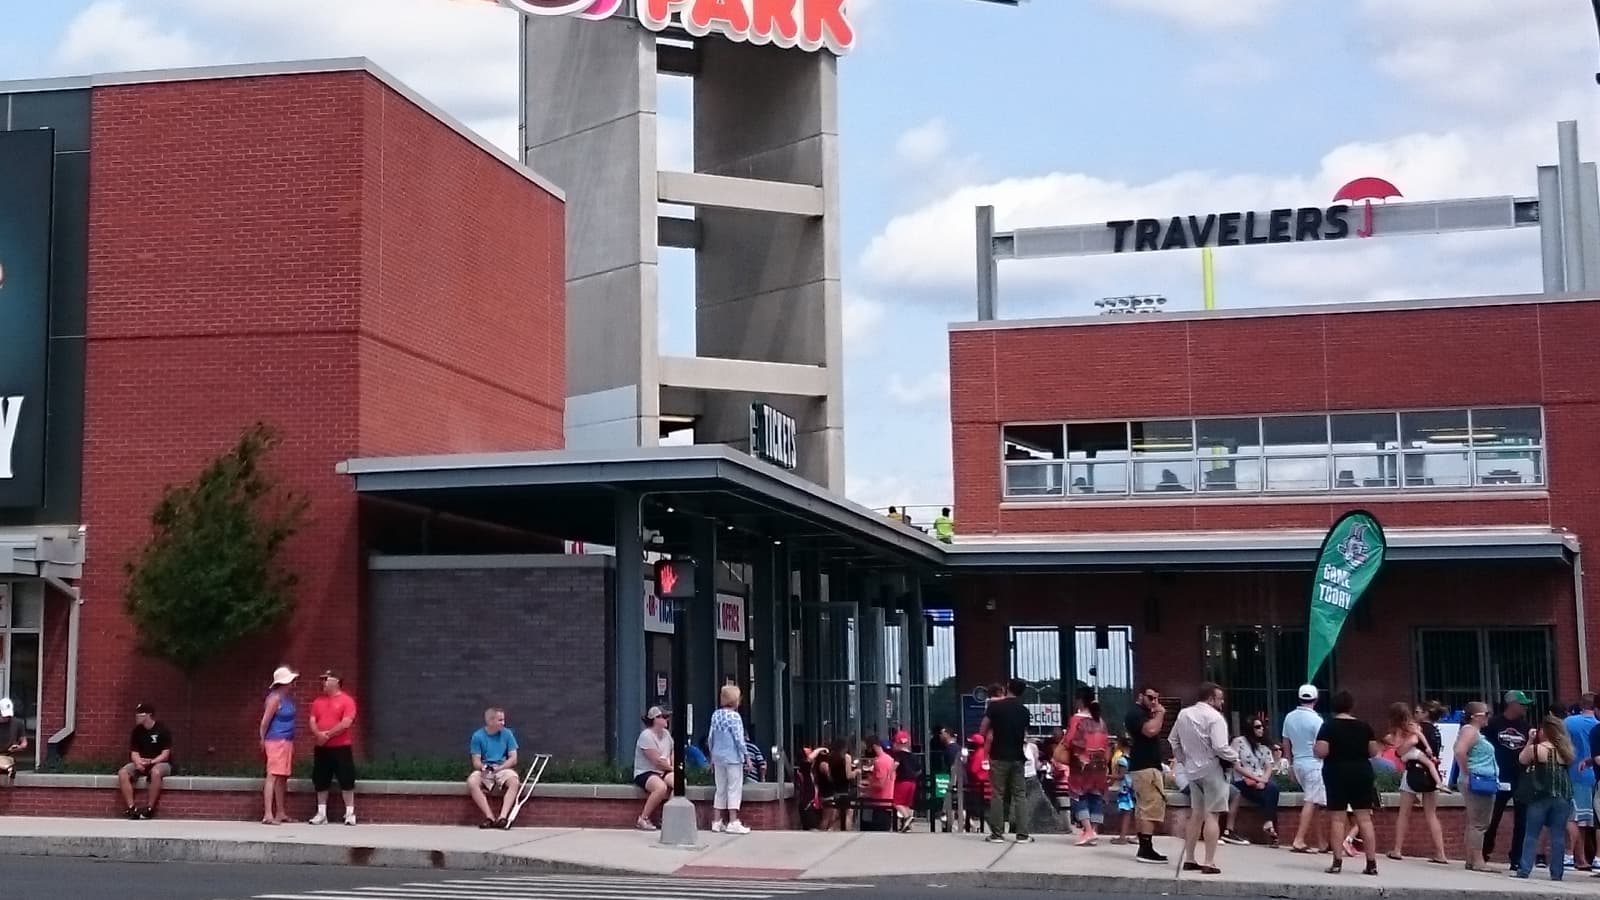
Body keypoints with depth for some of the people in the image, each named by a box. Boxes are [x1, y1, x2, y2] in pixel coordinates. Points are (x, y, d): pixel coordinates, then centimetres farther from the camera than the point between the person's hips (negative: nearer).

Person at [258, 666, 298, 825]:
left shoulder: (289, 697, 12)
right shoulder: (275, 698, -14)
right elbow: (265, 721, -11)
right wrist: (263, 740, -2)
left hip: (287, 742, 9)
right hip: (276, 741, -9)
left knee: (283, 777, 12)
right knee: (273, 776, -12)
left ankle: (281, 813, 18)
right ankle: (268, 815, -16)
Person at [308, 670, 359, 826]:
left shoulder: (347, 700, -6)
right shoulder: (318, 701, 12)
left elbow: (346, 723, -15)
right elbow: (312, 721, 6)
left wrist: (328, 734, -15)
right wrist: (319, 734, -14)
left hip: (341, 747, -6)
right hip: (321, 747, 6)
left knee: (346, 780, -5)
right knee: (321, 781, 7)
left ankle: (350, 813, 1)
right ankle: (321, 813, 14)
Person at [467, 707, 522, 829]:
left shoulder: (507, 734, 3)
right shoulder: (477, 736, 0)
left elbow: (513, 759, 1)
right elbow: (476, 761, -2)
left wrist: (497, 769, -14)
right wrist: (484, 767, -24)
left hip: (503, 768, 0)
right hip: (484, 771, 0)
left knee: (514, 781, -33)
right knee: (472, 782, -33)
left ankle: (503, 816, -39)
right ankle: (490, 817, -32)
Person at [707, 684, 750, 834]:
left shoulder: (716, 715, 6)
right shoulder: (735, 717, -13)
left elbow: (710, 738, 9)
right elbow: (739, 739, -14)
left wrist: (712, 755, 18)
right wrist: (746, 756, -6)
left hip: (718, 757, 6)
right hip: (733, 757, -6)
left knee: (720, 789, 13)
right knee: (734, 789, -1)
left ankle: (717, 822, 15)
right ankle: (733, 823, -4)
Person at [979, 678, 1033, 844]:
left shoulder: (995, 706, -6)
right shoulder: (1024, 710, 5)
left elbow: (983, 732, -3)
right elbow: (1024, 735, 11)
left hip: (999, 756, -3)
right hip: (1017, 757, 3)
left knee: (998, 795, 2)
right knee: (1019, 794, 6)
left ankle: (997, 834, 3)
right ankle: (1022, 834, 2)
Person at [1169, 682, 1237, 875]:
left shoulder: (1183, 714, 7)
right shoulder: (1214, 717, -16)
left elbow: (1174, 740, 15)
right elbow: (1220, 747, -22)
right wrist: (1235, 759, -6)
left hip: (1192, 770, 7)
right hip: (1211, 769, -7)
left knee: (1196, 814, 17)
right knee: (1211, 815, -4)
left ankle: (1189, 859, 20)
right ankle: (1209, 863, -6)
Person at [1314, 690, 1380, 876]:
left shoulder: (1329, 726, -6)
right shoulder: (1364, 726, 3)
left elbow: (1320, 752, -14)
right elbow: (1374, 752, 5)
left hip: (1337, 774, -3)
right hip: (1362, 773, 3)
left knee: (1337, 818, 2)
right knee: (1364, 818, 5)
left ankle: (1337, 862, -1)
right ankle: (1372, 863, 3)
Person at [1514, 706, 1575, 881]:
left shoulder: (1535, 748, -7)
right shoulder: (1566, 750, 4)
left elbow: (1522, 760, 8)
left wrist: (1530, 741, 13)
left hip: (1540, 796, -3)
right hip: (1563, 797, 3)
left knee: (1531, 834, 4)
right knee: (1558, 836, 6)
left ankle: (1524, 870, 0)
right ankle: (1557, 873, 6)